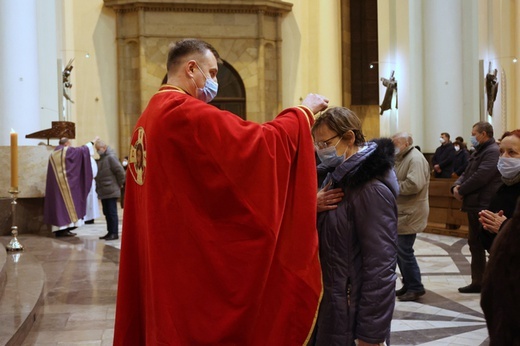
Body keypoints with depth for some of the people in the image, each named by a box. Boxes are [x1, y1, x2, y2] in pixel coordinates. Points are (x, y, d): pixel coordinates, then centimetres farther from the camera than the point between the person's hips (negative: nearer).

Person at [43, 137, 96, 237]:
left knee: (58, 204, 7)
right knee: (68, 204, -3)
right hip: (66, 184, -7)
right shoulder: (68, 151, -5)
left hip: (56, 184, 7)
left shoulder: (53, 155, 16)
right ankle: (65, 229, -6)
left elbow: (52, 173, 20)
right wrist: (92, 142, 11)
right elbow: (82, 149, -1)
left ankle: (58, 229, 6)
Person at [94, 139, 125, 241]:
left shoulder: (111, 157, -12)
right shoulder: (101, 159, 15)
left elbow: (120, 171, -16)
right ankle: (110, 232, 20)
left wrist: (119, 184, -7)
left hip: (111, 191, -9)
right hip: (103, 192, 9)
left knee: (112, 212, -5)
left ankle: (114, 233, -1)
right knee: (107, 213, 13)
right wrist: (98, 187, 16)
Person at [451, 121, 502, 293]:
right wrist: (456, 185, -4)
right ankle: (477, 282, 23)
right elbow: (467, 173, 16)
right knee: (475, 245, 14)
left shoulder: (493, 152, -15)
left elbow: (480, 177, -23)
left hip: (485, 206, -10)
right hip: (474, 206, 10)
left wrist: (461, 191, -13)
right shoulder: (478, 152, 18)